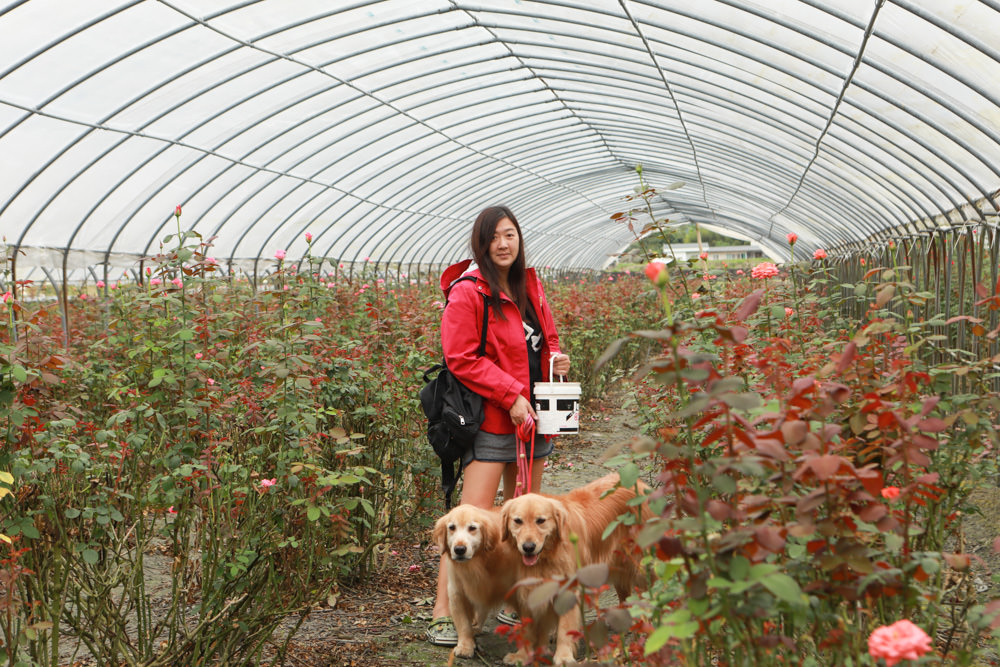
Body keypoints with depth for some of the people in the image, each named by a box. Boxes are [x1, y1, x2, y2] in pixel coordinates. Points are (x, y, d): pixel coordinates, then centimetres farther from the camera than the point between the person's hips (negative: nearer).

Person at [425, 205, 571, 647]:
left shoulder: (529, 286, 12)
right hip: (491, 420, -8)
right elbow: (461, 359, -15)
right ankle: (443, 615, -7)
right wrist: (511, 396, -18)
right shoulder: (467, 293, -10)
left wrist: (555, 359, 1)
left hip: (531, 418, 8)